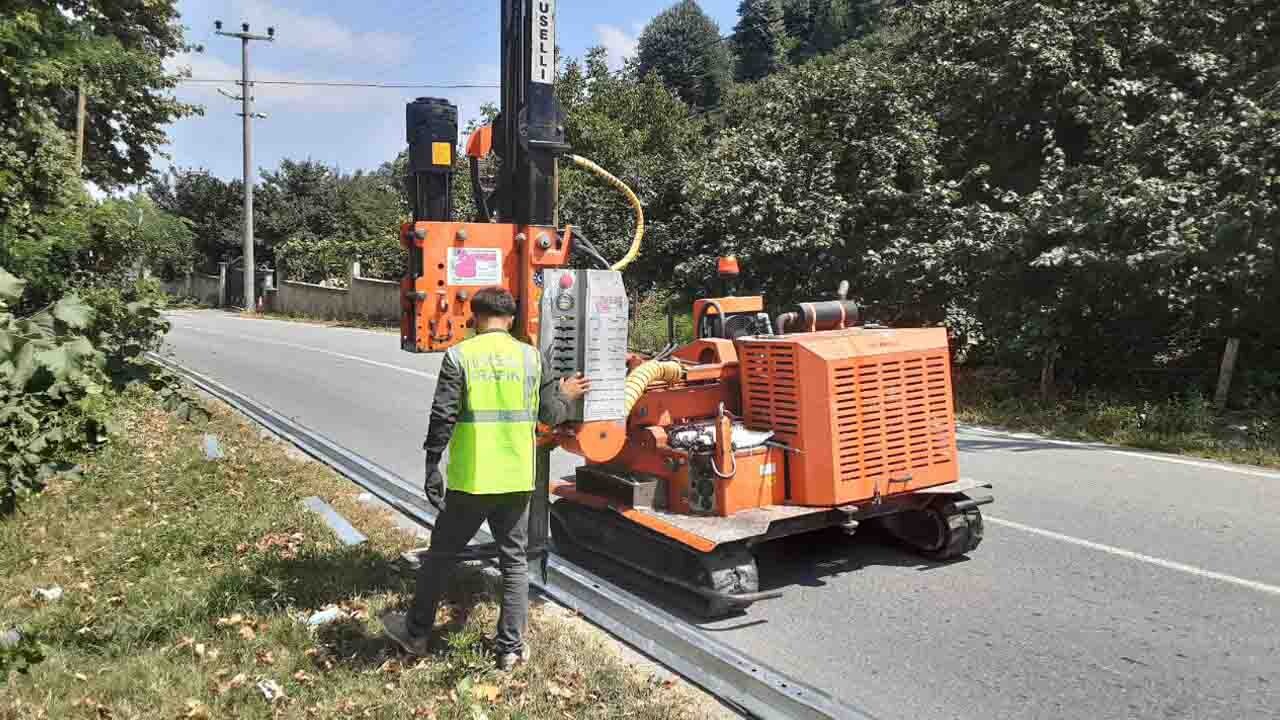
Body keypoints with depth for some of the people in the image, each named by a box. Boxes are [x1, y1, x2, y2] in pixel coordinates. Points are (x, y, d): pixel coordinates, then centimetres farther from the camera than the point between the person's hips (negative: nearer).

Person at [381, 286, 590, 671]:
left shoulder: (458, 356, -8)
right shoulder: (532, 357, 1)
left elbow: (442, 418, -11)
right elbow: (550, 414, 6)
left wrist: (432, 468, -4)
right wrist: (567, 396, 27)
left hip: (470, 480, -2)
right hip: (517, 480, 2)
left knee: (441, 554, 16)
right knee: (514, 562, 15)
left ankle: (416, 633, 33)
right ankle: (511, 647, 19)